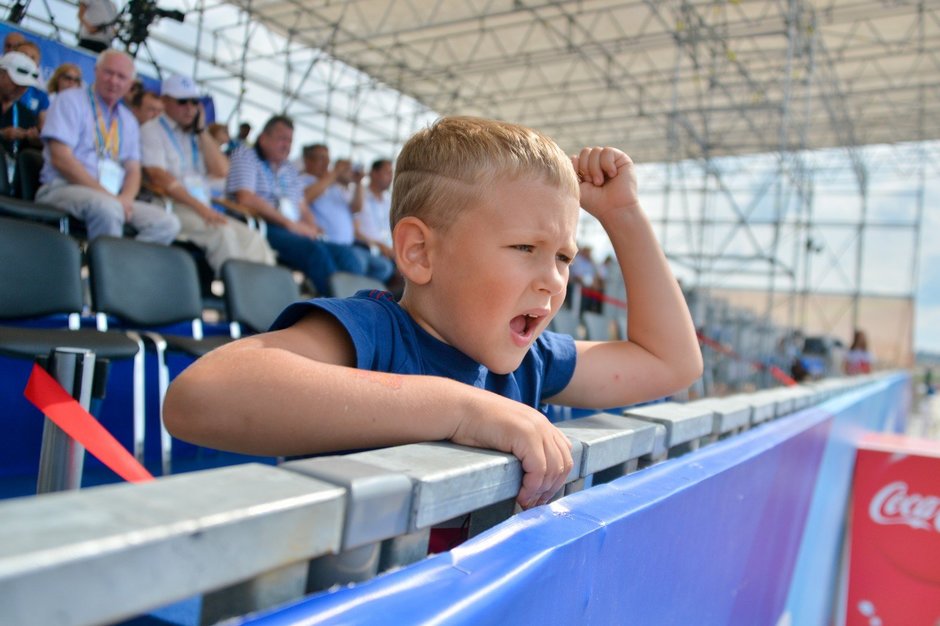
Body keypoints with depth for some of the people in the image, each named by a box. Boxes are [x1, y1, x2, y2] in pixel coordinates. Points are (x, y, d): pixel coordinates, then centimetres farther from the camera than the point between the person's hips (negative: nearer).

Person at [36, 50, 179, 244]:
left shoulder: (128, 121, 20)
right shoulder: (70, 100, 2)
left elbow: (133, 170, 14)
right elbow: (60, 158, -10)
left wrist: (126, 198, -10)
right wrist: (106, 195, -18)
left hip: (115, 200, 5)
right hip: (64, 189, -5)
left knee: (168, 223, -21)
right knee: (107, 207, -39)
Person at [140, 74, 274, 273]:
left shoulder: (198, 136, 22)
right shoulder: (152, 130, 6)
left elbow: (221, 171, 10)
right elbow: (159, 176, -8)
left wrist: (201, 130, 7)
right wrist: (200, 207, -18)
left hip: (203, 210, 6)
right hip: (171, 208, -5)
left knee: (253, 238, -19)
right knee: (224, 232, -32)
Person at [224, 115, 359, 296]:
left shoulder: (290, 170, 27)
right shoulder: (245, 156, 7)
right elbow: (245, 198, -9)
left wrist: (310, 227, -2)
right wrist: (289, 223, -12)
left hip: (295, 232, 7)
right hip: (262, 230, -7)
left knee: (347, 259, -19)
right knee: (317, 250, -33)